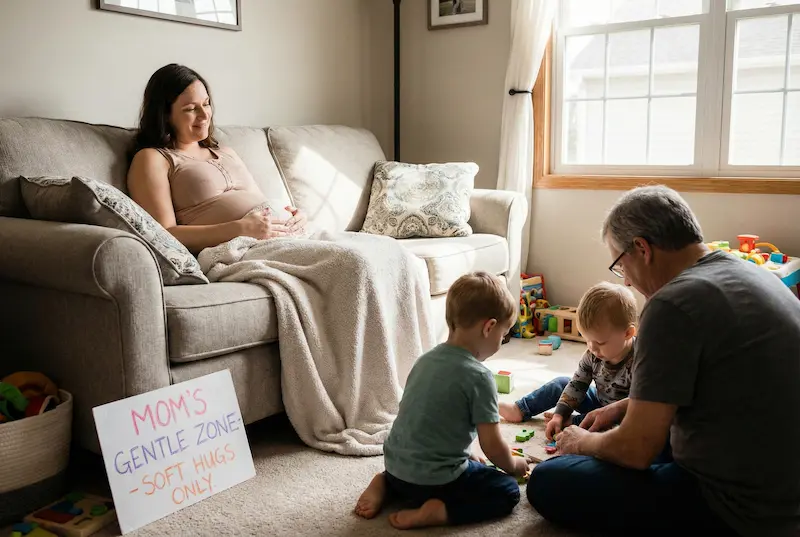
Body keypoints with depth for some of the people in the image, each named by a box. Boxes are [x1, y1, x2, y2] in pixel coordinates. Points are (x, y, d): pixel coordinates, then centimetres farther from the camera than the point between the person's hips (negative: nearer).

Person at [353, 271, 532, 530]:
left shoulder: (427, 359, 5)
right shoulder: (478, 376, -17)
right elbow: (493, 446, -13)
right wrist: (513, 465, 9)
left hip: (396, 465, 7)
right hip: (433, 480, -7)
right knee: (507, 491, 8)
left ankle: (385, 484, 15)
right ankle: (433, 512, -10)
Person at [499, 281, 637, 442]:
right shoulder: (593, 355, -12)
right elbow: (577, 385, -2)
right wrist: (559, 414, -13)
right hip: (599, 402, 7)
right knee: (561, 383, 6)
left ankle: (571, 422, -15)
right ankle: (519, 410, 14)